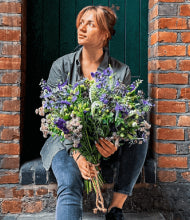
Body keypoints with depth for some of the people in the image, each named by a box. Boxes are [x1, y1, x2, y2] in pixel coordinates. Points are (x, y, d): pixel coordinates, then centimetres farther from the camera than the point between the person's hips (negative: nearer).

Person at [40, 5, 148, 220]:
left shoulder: (121, 71, 0)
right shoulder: (61, 66, 0)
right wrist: (76, 153, -24)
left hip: (105, 145, 2)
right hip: (66, 144, -1)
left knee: (139, 139, -26)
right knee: (69, 187, -29)